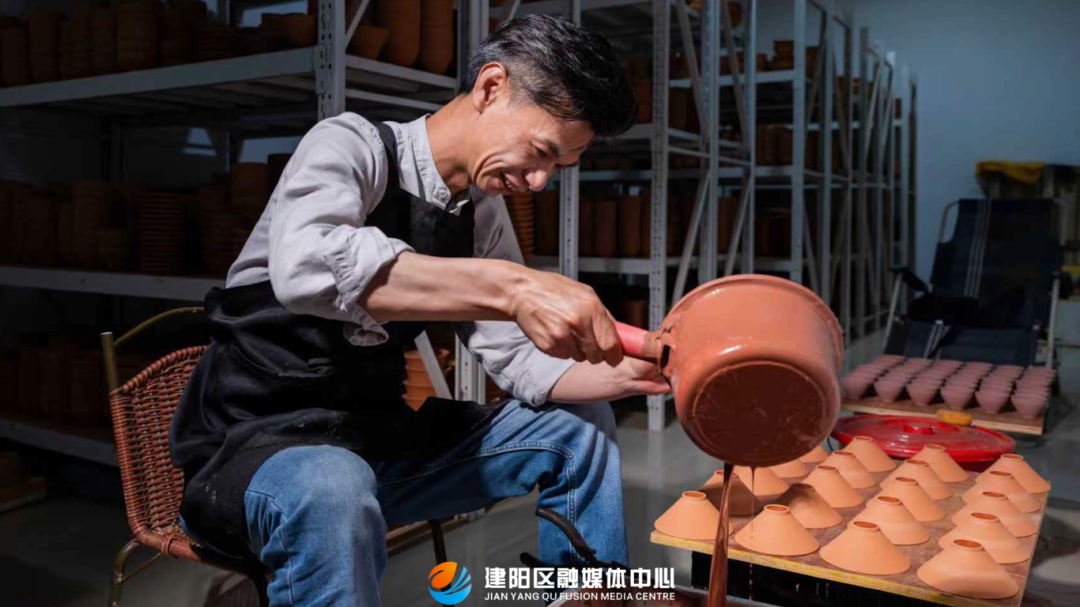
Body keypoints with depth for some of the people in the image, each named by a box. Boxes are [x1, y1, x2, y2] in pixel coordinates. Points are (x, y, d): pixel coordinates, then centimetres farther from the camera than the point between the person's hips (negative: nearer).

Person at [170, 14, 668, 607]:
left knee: (580, 427, 6)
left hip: (379, 439, 7)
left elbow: (519, 361, 4)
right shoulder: (352, 144, -16)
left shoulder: (482, 213, 5)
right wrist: (510, 286, -43)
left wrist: (636, 372, -13)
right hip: (256, 442, -7)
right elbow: (304, 265, -38)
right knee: (332, 490, -42)